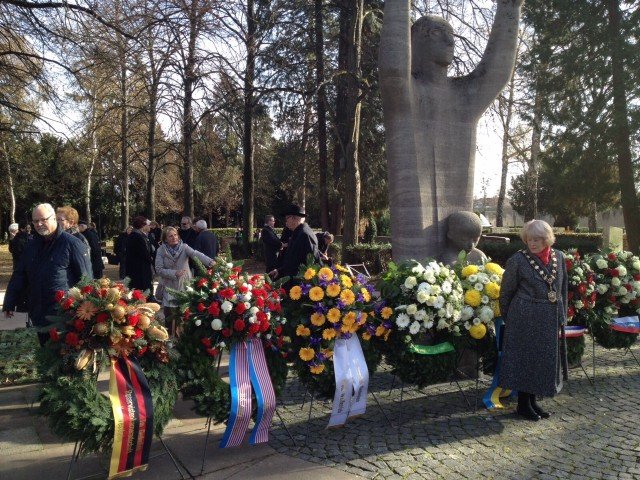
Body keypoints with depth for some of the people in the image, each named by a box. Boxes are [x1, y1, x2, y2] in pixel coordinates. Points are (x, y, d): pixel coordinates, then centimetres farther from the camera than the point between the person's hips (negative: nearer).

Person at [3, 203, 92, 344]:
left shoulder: (72, 243, -10)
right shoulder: (32, 246, 10)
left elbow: (85, 278, -10)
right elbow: (19, 276, 15)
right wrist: (9, 303, 11)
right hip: (39, 315, 6)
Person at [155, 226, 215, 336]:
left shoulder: (184, 247, -9)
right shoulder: (161, 250, -6)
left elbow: (196, 254, -28)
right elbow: (159, 269, -10)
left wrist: (210, 261, -45)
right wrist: (174, 273, -24)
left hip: (184, 286, 0)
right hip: (169, 287, 0)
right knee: (169, 315, 8)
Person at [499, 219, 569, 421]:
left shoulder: (559, 257, 5)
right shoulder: (518, 260, -10)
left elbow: (563, 290, 14)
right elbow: (506, 293, -2)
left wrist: (562, 317, 12)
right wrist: (508, 319, 2)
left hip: (551, 320, 6)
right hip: (525, 320, -5)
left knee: (545, 361, 13)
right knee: (525, 359, 3)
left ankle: (533, 400, 29)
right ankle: (523, 404, 18)